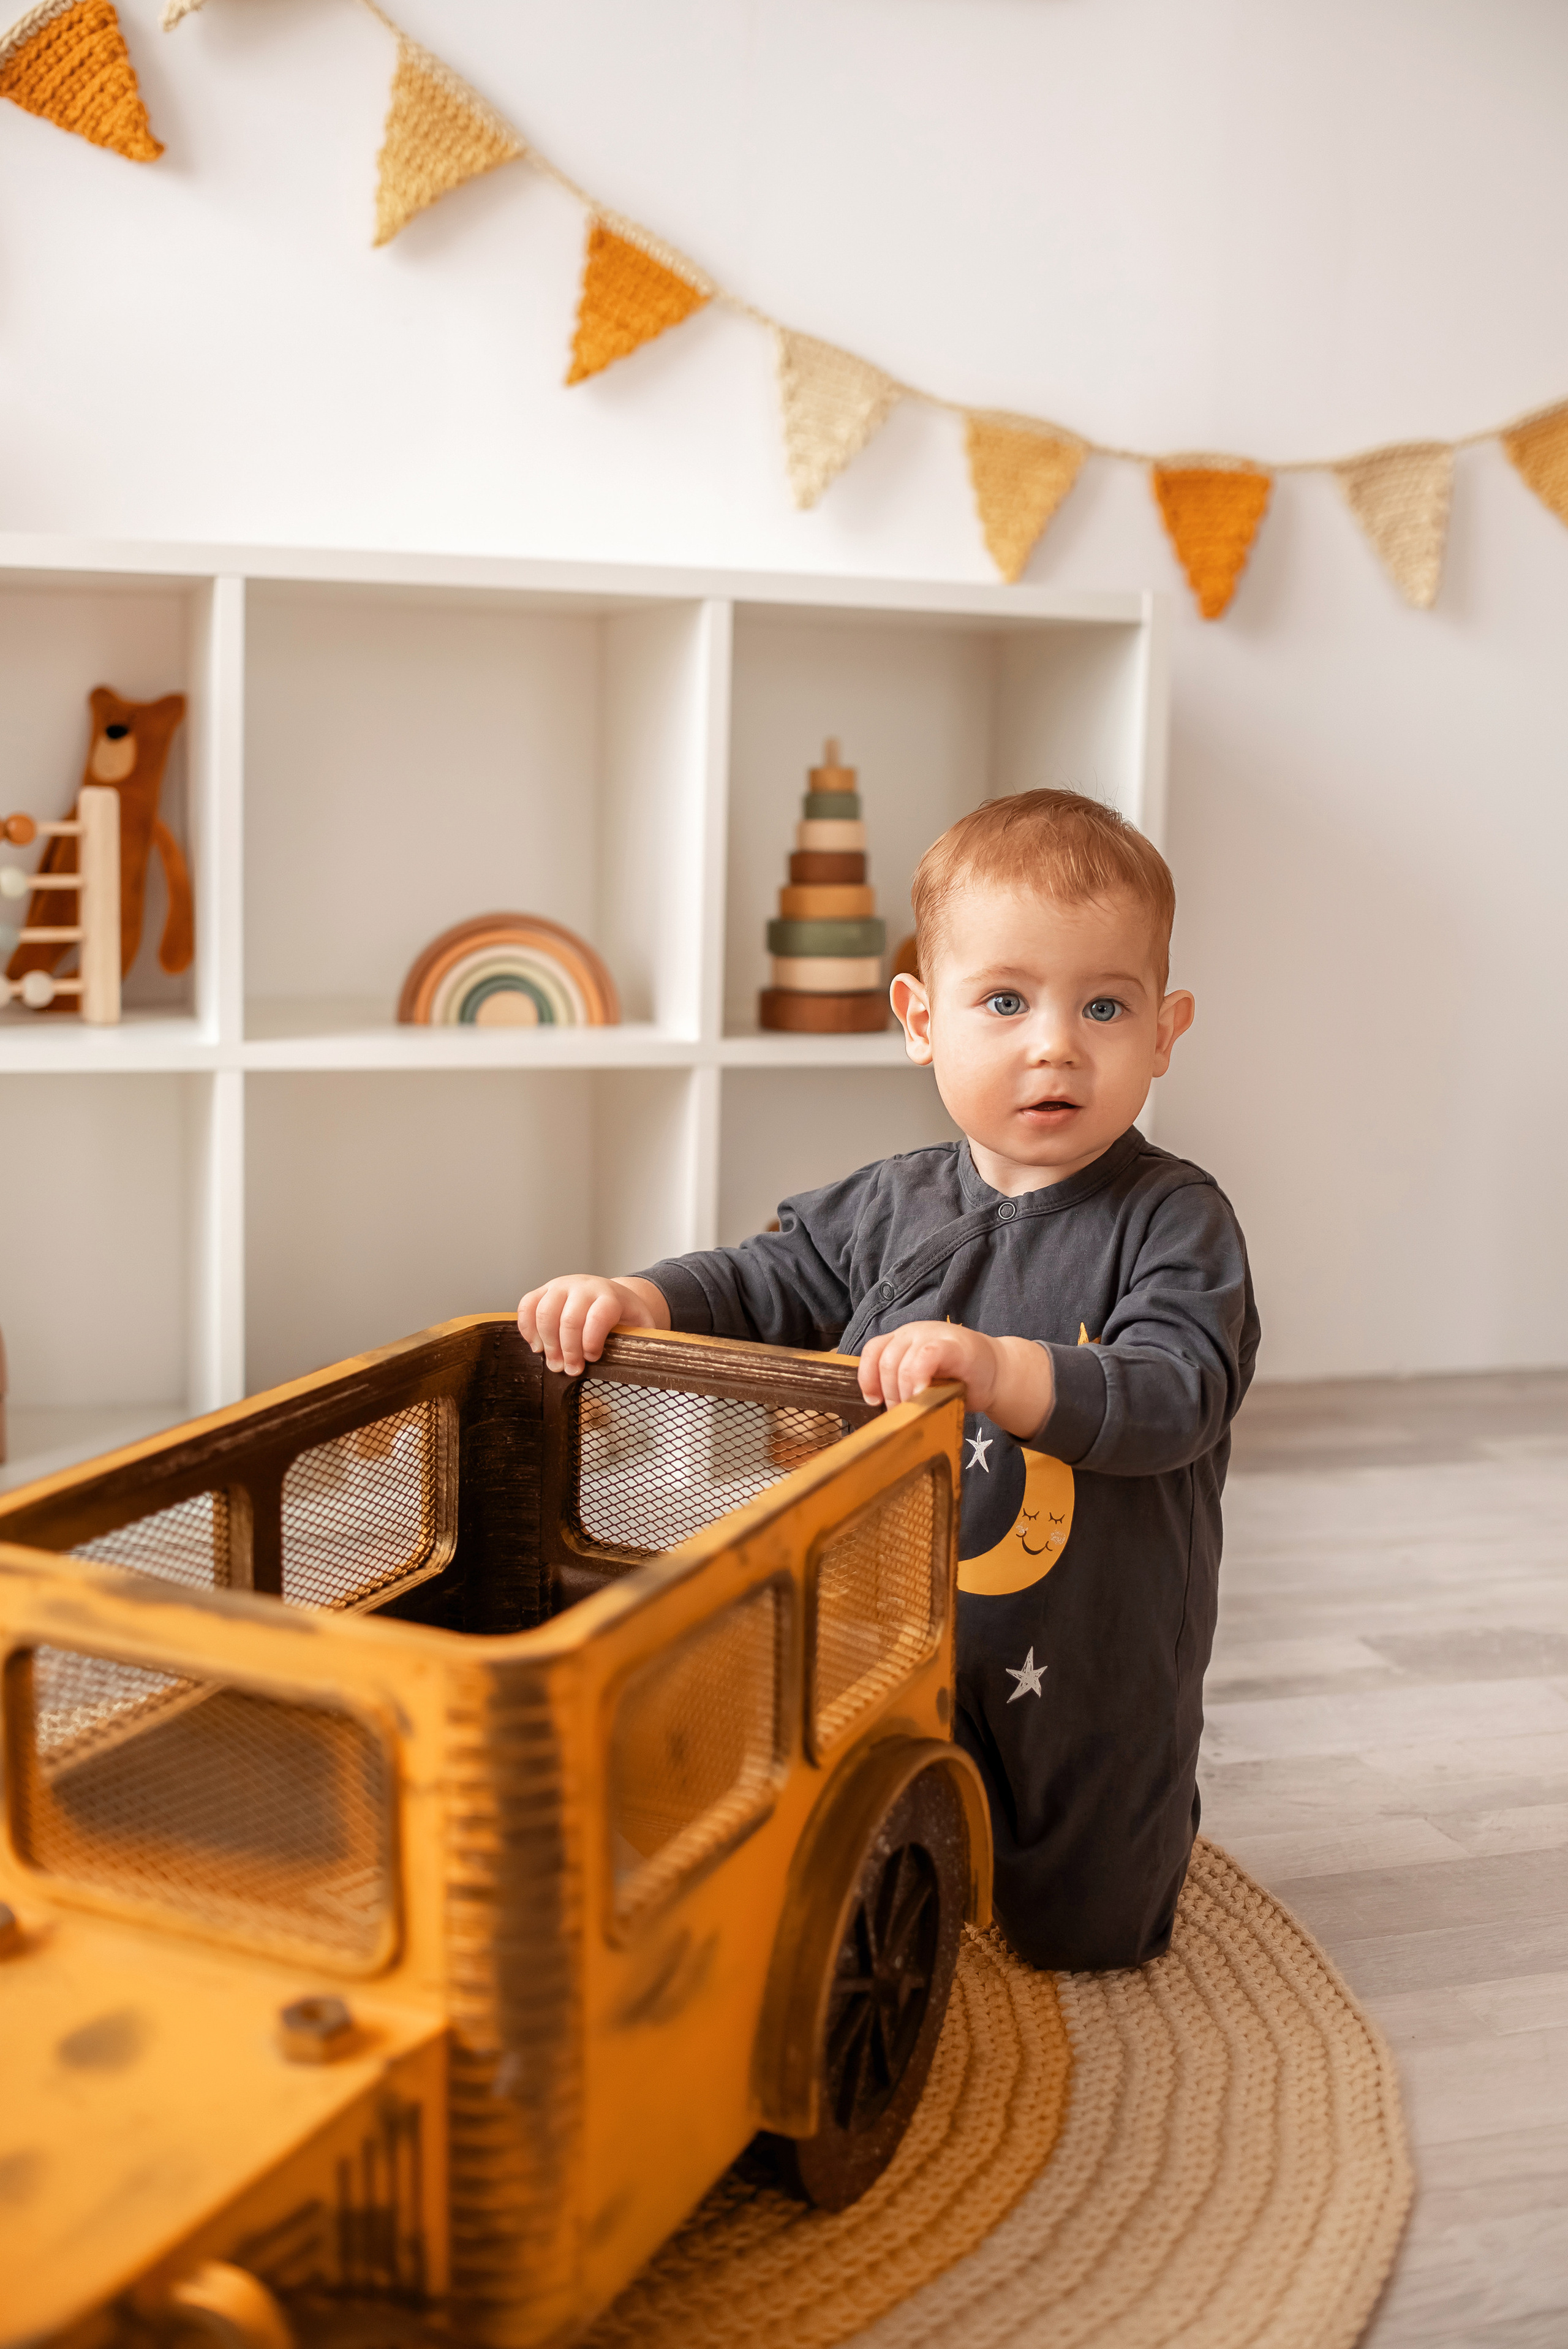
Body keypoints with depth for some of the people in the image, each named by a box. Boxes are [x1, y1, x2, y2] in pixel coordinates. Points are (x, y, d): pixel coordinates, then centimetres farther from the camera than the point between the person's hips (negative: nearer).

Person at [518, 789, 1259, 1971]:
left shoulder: (1173, 1219, -17)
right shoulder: (891, 1207, -4)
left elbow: (1176, 1395, -30)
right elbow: (770, 1282, 6)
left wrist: (1001, 1371, -47)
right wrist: (639, 1298, -14)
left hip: (1092, 1671, -3)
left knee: (1084, 1935, 12)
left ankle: (1152, 1814, 44)